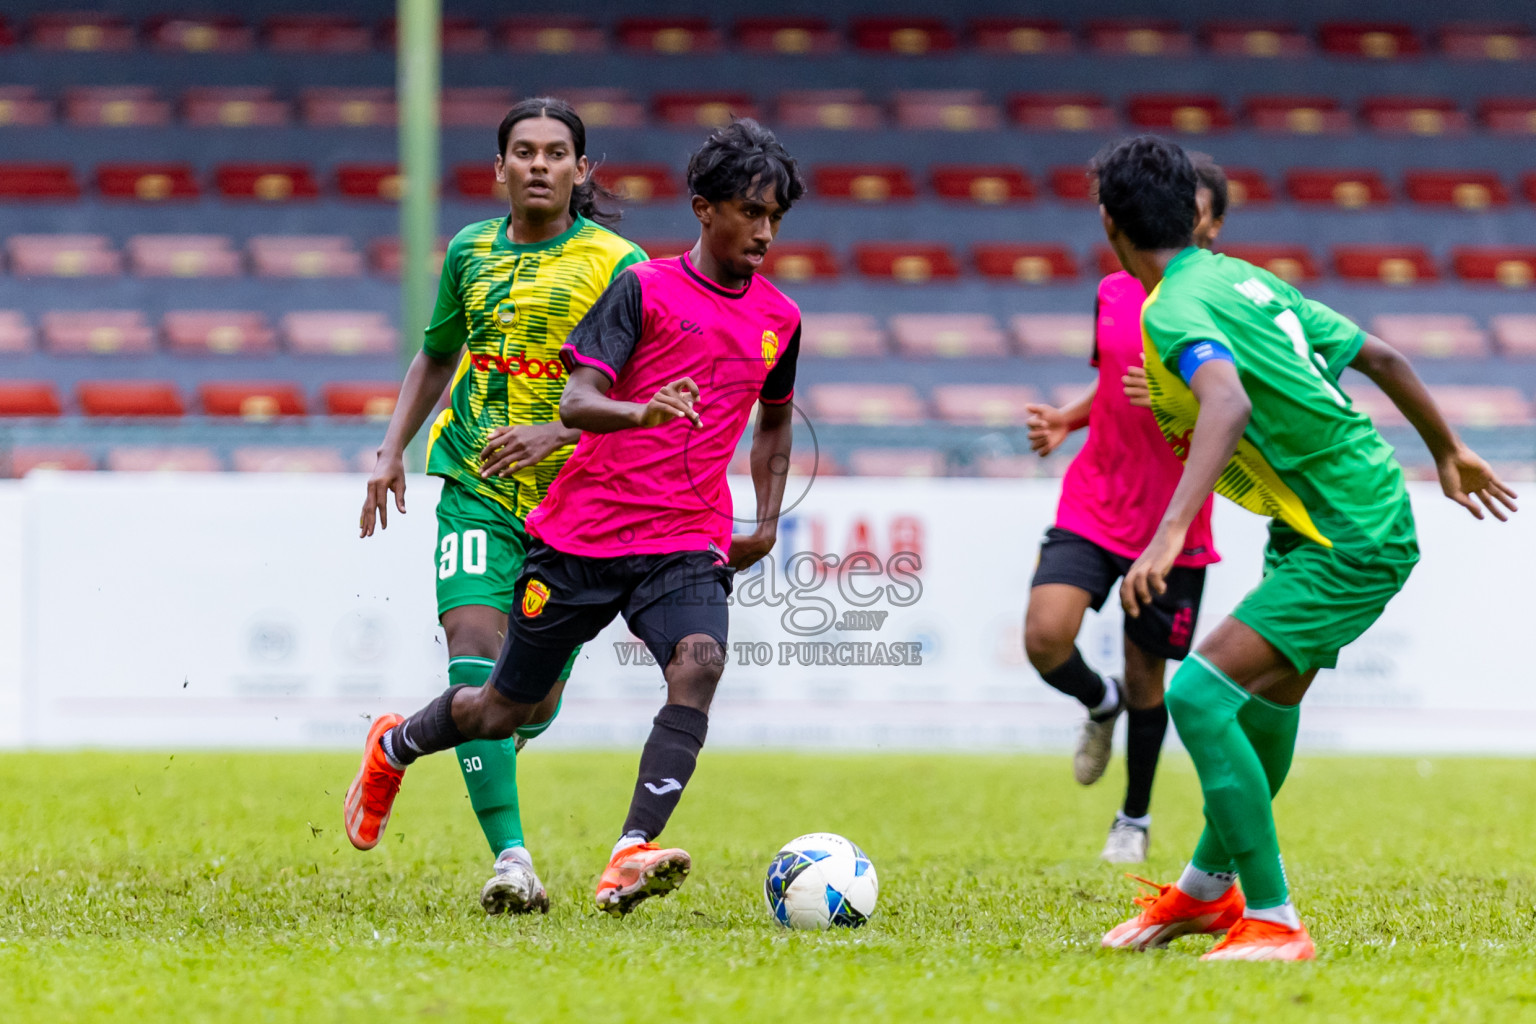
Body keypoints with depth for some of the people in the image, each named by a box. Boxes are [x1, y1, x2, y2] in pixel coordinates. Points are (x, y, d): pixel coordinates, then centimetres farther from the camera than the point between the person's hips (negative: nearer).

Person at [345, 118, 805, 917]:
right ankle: (394, 747, 41)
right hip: (585, 532, -3)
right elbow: (577, 402, -14)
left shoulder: (779, 320, 10)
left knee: (698, 663, -29)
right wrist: (644, 411, -35)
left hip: (687, 546, 3)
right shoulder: (644, 289, -5)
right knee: (508, 707, 9)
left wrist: (767, 523, 18)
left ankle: (630, 858, -36)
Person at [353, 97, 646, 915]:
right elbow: (436, 357, 24)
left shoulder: (615, 264, -4)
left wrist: (556, 433, -23)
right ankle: (511, 861, -23)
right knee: (475, 647, -20)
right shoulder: (471, 252, 8)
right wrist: (392, 449, 13)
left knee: (536, 701, 4)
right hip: (477, 487, 1)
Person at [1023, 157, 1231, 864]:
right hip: (1092, 506, 3)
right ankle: (1100, 703, 18)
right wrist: (1066, 419, 3)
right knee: (1045, 639, -18)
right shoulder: (1114, 293, 5)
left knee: (1145, 675, 8)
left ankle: (1135, 820, 31)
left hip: (1174, 523, -3)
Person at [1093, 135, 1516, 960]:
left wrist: (1171, 534, -48)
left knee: (1198, 695, -18)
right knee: (1267, 699, 25)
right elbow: (1378, 357, 15)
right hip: (1363, 515, 10)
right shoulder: (1241, 278, 9)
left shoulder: (1175, 311, -17)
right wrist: (1446, 450, 29)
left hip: (1353, 544, -10)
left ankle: (1273, 923, -17)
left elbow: (1229, 403, -39)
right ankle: (1208, 890, 45)